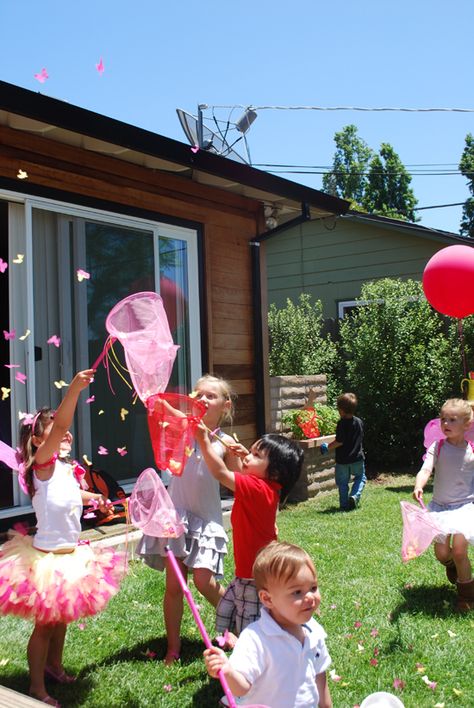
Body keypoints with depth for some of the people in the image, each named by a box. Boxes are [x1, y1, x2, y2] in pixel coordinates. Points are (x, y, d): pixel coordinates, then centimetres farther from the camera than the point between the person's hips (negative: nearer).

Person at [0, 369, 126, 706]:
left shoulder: (67, 469, 4)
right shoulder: (42, 463, -19)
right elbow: (60, 426, -38)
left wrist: (92, 497, 17)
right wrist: (75, 388, -49)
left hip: (71, 554, 8)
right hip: (47, 558, -8)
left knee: (62, 616, 22)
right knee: (46, 622, 5)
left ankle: (54, 666, 44)